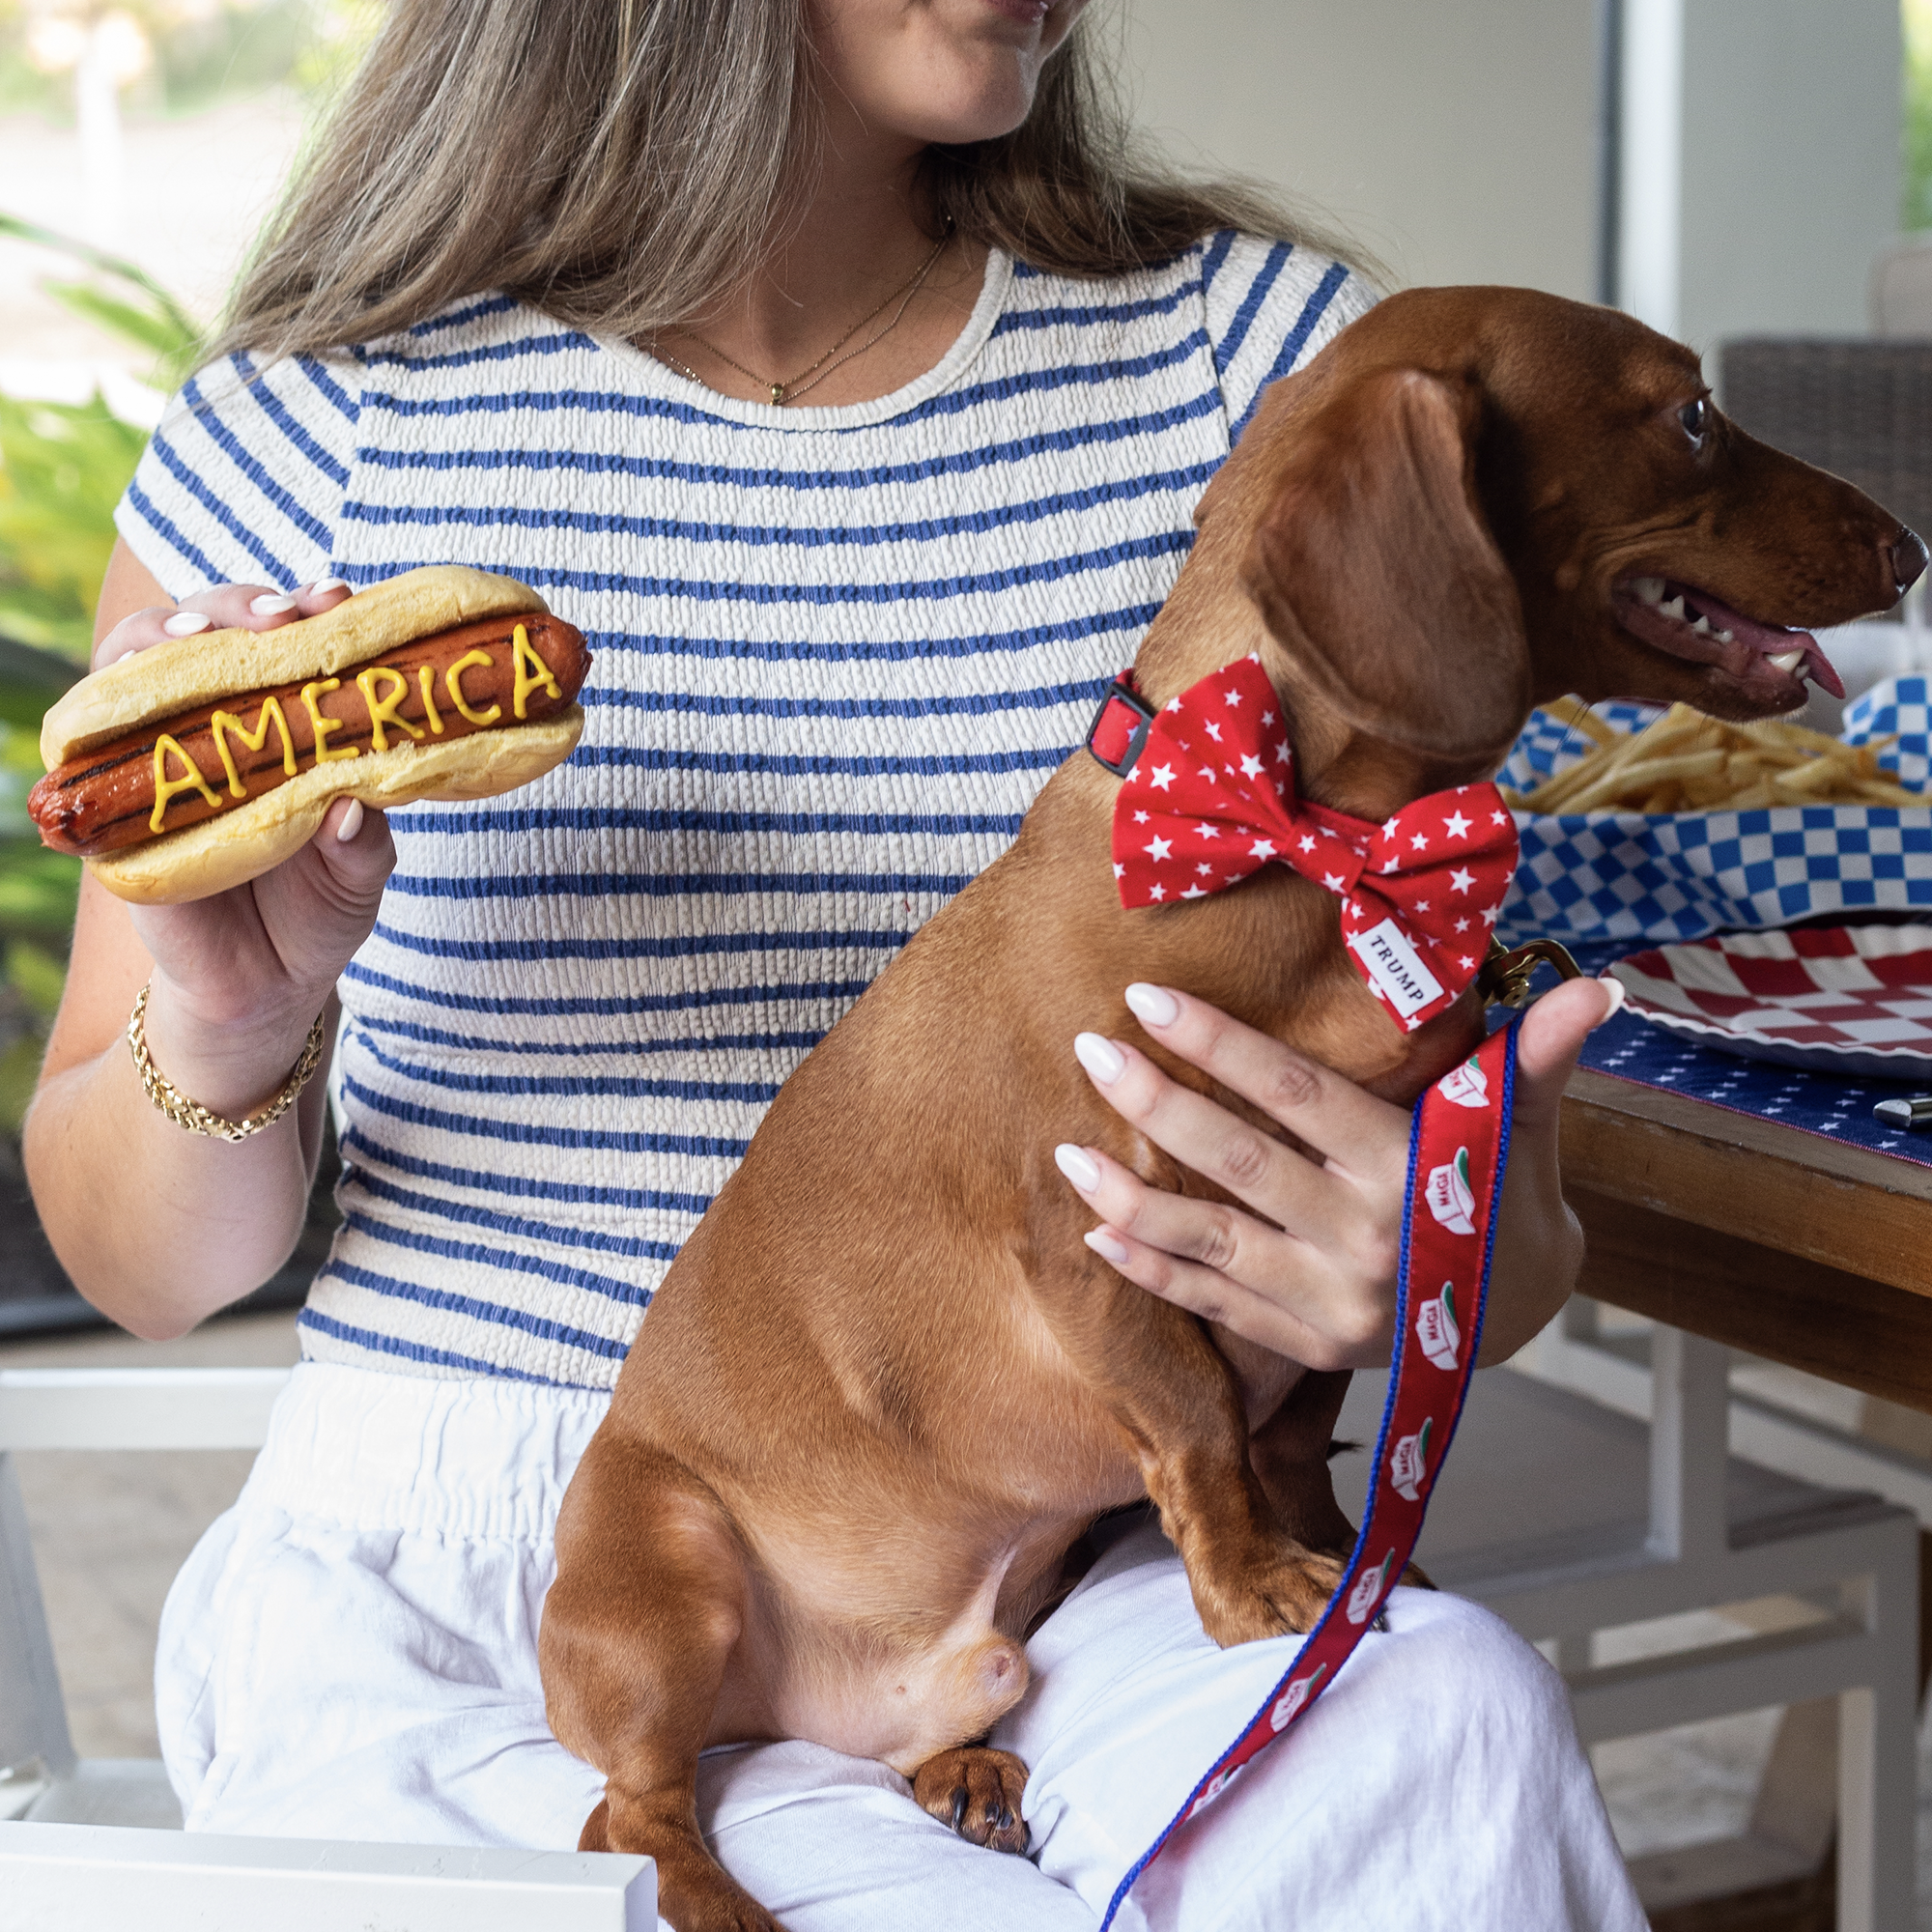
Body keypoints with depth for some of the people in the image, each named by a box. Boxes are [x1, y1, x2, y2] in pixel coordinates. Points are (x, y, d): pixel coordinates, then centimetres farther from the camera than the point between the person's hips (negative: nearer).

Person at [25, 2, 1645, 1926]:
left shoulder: (1251, 352, 2)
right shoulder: (321, 434, -2)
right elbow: (147, 1266, 6)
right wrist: (222, 1035, -19)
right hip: (439, 1588, -2)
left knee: (1440, 1721, -29)